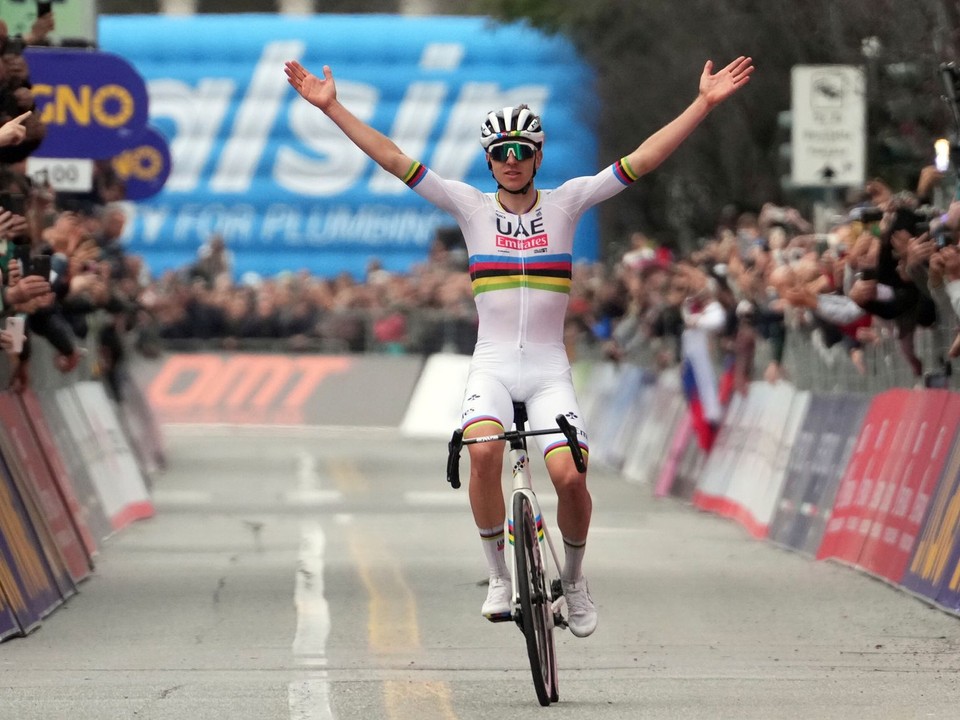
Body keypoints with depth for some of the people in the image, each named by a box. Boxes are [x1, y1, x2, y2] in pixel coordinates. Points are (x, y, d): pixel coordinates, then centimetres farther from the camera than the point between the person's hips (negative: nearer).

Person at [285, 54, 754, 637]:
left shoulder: (566, 204, 3)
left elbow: (642, 161, -3)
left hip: (549, 367, 0)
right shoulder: (472, 207, 4)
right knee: (483, 454, -29)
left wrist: (705, 104, -10)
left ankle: (574, 578, 10)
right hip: (492, 364, 0)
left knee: (569, 476, -19)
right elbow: (394, 160, 0)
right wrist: (332, 108, -5)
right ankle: (500, 578, -12)